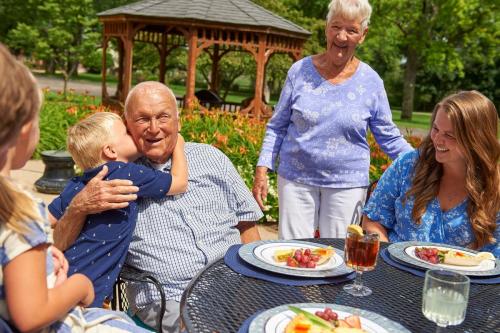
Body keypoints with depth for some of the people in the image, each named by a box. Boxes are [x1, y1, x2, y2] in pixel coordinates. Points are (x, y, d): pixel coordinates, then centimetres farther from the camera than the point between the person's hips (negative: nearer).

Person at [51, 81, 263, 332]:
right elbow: (60, 250, 4)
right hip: (169, 301, -4)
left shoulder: (211, 158, 12)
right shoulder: (115, 177, 5)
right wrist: (79, 206, -16)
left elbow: (246, 222, 16)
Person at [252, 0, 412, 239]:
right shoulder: (300, 71, -2)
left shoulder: (371, 82, -2)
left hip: (347, 183, 0)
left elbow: (388, 137, 4)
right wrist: (262, 169, -4)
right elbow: (277, 127, 4)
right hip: (296, 178, 0)